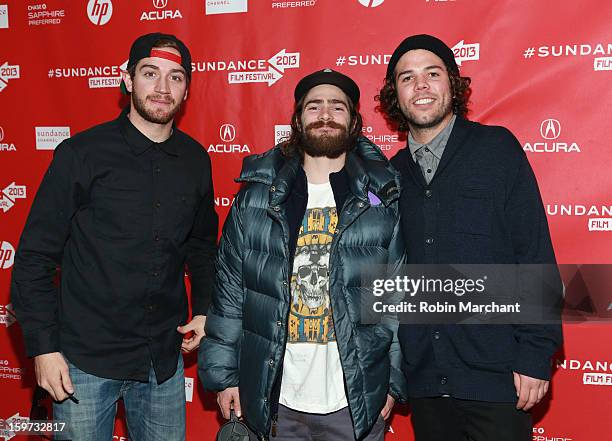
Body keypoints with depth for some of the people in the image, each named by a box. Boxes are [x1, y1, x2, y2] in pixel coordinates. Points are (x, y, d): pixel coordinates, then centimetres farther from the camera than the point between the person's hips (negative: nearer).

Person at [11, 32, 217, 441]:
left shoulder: (195, 160, 3)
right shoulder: (82, 153, -9)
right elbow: (35, 256, -7)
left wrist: (204, 310, 4)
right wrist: (44, 346, -10)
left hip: (164, 357, 4)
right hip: (86, 359, -3)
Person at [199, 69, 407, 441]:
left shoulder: (382, 199, -1)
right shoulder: (256, 198, 1)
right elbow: (229, 290, 3)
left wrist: (395, 381, -2)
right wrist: (225, 375, 1)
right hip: (276, 401, 1)